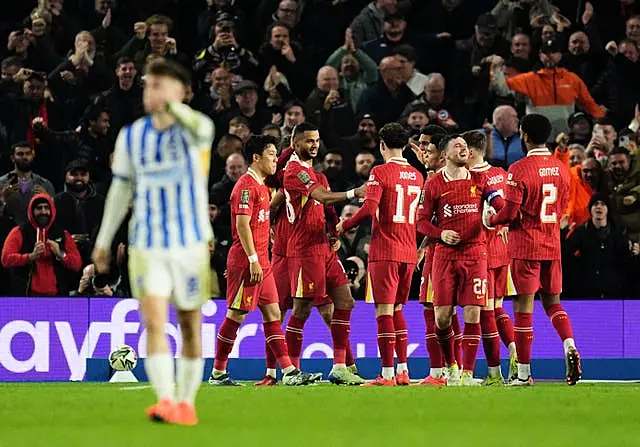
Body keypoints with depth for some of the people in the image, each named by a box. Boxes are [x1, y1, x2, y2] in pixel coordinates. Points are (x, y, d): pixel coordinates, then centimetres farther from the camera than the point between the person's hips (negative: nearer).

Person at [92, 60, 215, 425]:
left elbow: (199, 128, -36)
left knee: (190, 327, 8)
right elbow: (121, 189, 14)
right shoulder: (131, 137, 4)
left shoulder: (193, 130, -8)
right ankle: (166, 402, -22)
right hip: (147, 247, 2)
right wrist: (104, 241, 16)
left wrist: (171, 105, -44)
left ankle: (186, 403, 20)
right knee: (154, 323, -14)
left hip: (191, 244, -2)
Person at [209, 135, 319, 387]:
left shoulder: (261, 186, 18)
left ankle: (290, 372, 2)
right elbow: (242, 225, -19)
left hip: (261, 261, 10)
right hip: (246, 260, -10)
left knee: (272, 313, 5)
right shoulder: (246, 186, -12)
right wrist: (253, 260, -23)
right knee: (236, 315, -5)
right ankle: (217, 373, 2)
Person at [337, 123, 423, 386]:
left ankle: (387, 373, -9)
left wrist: (345, 226, -3)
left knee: (384, 310, -6)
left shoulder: (380, 172, -8)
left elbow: (369, 209, -16)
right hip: (409, 253, 6)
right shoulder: (416, 176, 12)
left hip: (384, 251, -6)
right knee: (397, 310, 16)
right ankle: (403, 371, 13)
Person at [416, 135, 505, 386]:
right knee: (441, 317, -2)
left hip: (475, 253, 0)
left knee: (472, 315, -7)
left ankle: (467, 373, -4)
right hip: (445, 254, 0)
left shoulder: (479, 180, 9)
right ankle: (451, 365, 20)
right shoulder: (434, 184, 5)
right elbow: (422, 222, 7)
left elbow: (501, 206, 2)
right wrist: (440, 234, -11)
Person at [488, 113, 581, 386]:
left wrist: (490, 220, 4)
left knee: (523, 307, -1)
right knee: (552, 301, 17)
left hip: (525, 246, -6)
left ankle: (523, 373, 1)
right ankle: (570, 346, -8)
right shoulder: (560, 168, 5)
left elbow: (510, 213, -16)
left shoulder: (519, 169, -14)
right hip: (552, 246, 6)